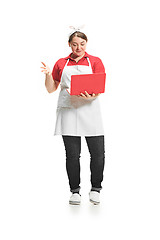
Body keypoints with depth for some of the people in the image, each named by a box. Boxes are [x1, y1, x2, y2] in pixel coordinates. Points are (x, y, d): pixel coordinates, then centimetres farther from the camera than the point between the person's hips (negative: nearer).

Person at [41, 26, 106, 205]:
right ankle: (75, 191, 17)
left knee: (98, 153, -3)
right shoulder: (61, 63, 14)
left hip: (89, 109, -1)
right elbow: (51, 89, 17)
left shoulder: (95, 61, 10)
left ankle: (95, 189, 17)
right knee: (72, 154, 1)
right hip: (68, 111, 1)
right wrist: (48, 75, -2)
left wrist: (91, 96, -20)